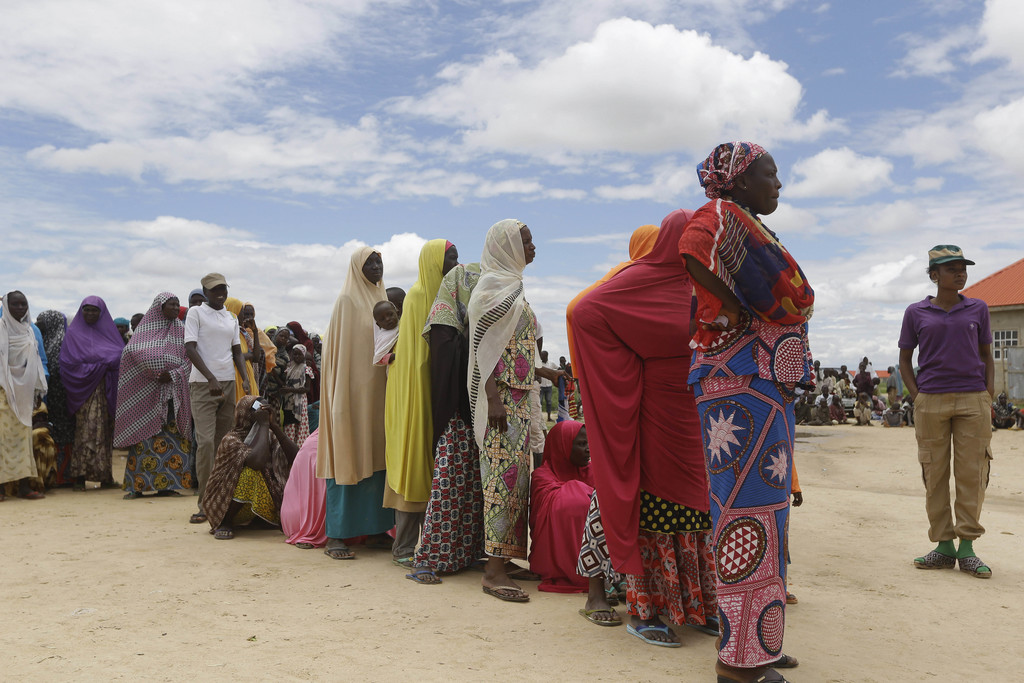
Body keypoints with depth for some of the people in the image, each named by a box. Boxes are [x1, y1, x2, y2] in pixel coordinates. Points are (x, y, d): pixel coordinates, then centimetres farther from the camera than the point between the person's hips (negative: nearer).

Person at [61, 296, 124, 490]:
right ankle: (80, 477, -9)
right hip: (86, 391, -4)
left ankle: (105, 477, 6)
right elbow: (69, 363, -6)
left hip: (107, 391, 4)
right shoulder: (74, 333, 5)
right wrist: (102, 363, -9)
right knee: (87, 430, -11)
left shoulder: (109, 331, 17)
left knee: (105, 432, 3)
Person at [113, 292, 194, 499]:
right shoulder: (145, 328, 3)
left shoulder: (181, 330, 11)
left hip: (173, 391, 3)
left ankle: (165, 485, 3)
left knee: (172, 436, -1)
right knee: (145, 436, -5)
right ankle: (137, 486, -1)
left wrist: (172, 375, -14)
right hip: (147, 392, -2)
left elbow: (189, 358, 4)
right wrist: (156, 372, -20)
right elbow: (130, 351, -11)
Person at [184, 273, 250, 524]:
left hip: (228, 383, 5)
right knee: (206, 441, -13)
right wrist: (211, 378, -19)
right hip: (202, 384, -5)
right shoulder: (196, 312, 1)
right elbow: (190, 348, -8)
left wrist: (245, 380, 1)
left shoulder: (231, 318, 17)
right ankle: (205, 505, -8)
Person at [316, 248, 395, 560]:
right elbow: (339, 348, -10)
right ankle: (335, 536, -1)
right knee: (346, 457, -6)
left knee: (376, 456, 9)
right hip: (353, 389, -7)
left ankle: (377, 528, 16)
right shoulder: (347, 300, -5)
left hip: (377, 390, 7)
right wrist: (343, 394, -16)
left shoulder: (381, 299, 16)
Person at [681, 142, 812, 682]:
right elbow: (694, 251, -31)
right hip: (742, 380, -10)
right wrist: (740, 313, -20)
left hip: (766, 387, 10)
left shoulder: (751, 228, 21)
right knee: (747, 505, -6)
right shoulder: (722, 214, -9)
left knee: (759, 505, 15)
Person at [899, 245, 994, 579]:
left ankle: (967, 548, 8)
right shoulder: (916, 313, 6)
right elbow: (905, 359, 11)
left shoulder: (978, 309, 9)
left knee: (971, 473, 0)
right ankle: (944, 546, 11)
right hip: (931, 402, -1)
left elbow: (987, 356, 14)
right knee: (934, 474, 2)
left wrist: (988, 397, 2)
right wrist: (916, 397, -1)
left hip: (973, 401, 1)